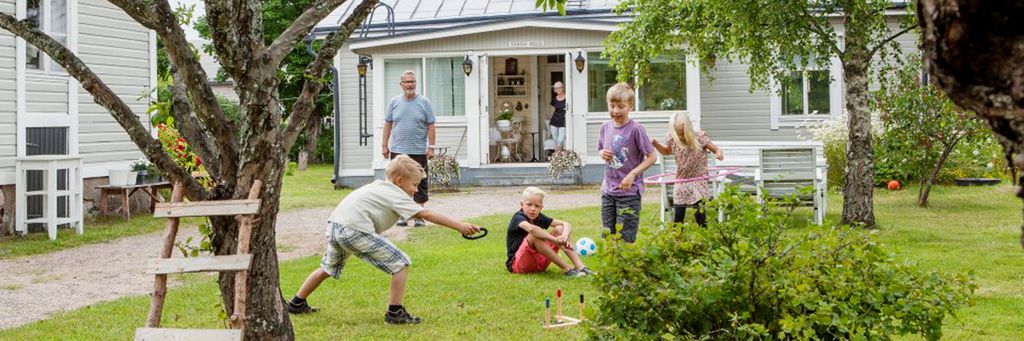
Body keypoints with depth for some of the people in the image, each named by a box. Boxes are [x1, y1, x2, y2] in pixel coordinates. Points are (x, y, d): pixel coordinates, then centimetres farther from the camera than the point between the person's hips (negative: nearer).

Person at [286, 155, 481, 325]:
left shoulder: (379, 187, 23)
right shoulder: (396, 195, -2)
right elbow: (426, 215, -8)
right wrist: (459, 226, -11)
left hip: (334, 226, 9)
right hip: (355, 230, -9)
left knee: (329, 268, 33)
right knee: (401, 263, -4)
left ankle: (297, 304, 42)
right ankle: (395, 313, 1)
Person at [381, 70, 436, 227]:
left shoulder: (424, 103, 2)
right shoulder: (394, 102, 7)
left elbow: (431, 126, 1)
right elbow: (388, 124, 11)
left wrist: (431, 147, -4)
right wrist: (385, 145, 6)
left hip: (418, 151, -2)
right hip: (397, 151, 2)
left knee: (420, 185, 2)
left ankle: (419, 216, 10)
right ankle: (401, 215, 14)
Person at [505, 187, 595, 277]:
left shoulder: (539, 218, 5)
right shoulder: (518, 218, -15)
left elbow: (566, 224, 0)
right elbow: (531, 228, -39)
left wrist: (564, 236, -24)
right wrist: (556, 240, -40)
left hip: (539, 263, 7)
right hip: (516, 264, -7)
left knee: (560, 229, -3)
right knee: (535, 235, -33)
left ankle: (580, 267, -18)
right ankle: (566, 269, -29)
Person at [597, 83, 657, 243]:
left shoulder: (636, 129, -13)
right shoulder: (605, 127, 4)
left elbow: (651, 157, -11)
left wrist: (633, 174, -21)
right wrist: (603, 153, -3)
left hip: (629, 191, -6)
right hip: (608, 189, 6)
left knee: (626, 237, -4)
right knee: (607, 235, 11)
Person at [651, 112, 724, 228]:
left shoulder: (700, 137, -17)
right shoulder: (672, 139, -8)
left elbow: (716, 149, -7)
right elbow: (667, 151, 15)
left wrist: (719, 154, -30)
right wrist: (656, 144, -4)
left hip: (698, 182, -3)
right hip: (681, 182, 3)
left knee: (700, 216, -5)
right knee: (677, 218, 4)